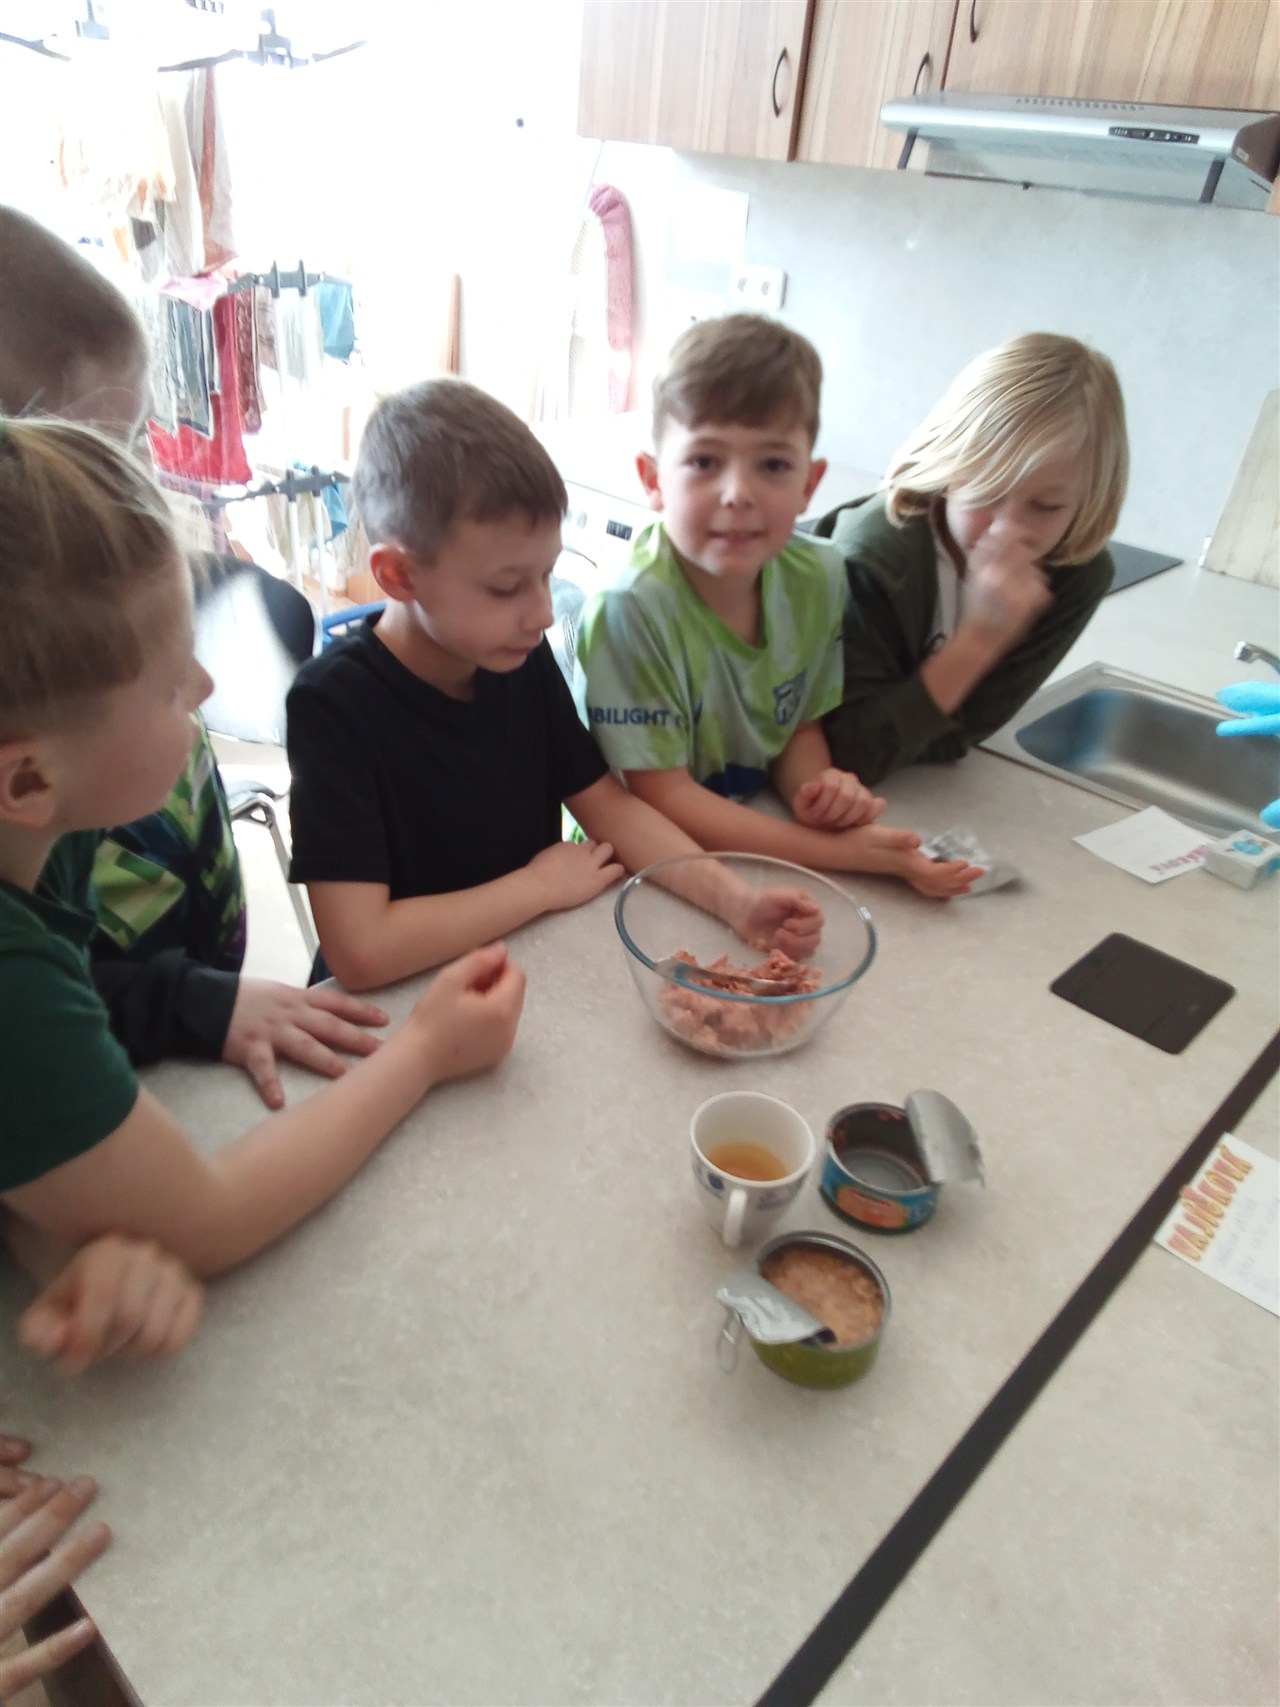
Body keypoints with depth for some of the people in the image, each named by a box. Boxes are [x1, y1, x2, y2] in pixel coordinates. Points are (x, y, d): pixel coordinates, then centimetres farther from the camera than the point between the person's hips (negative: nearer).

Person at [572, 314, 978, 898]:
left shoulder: (819, 579, -6)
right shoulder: (632, 610, -22)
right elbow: (662, 798, -19)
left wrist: (814, 790, -14)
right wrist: (841, 851, -23)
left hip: (755, 841, 5)